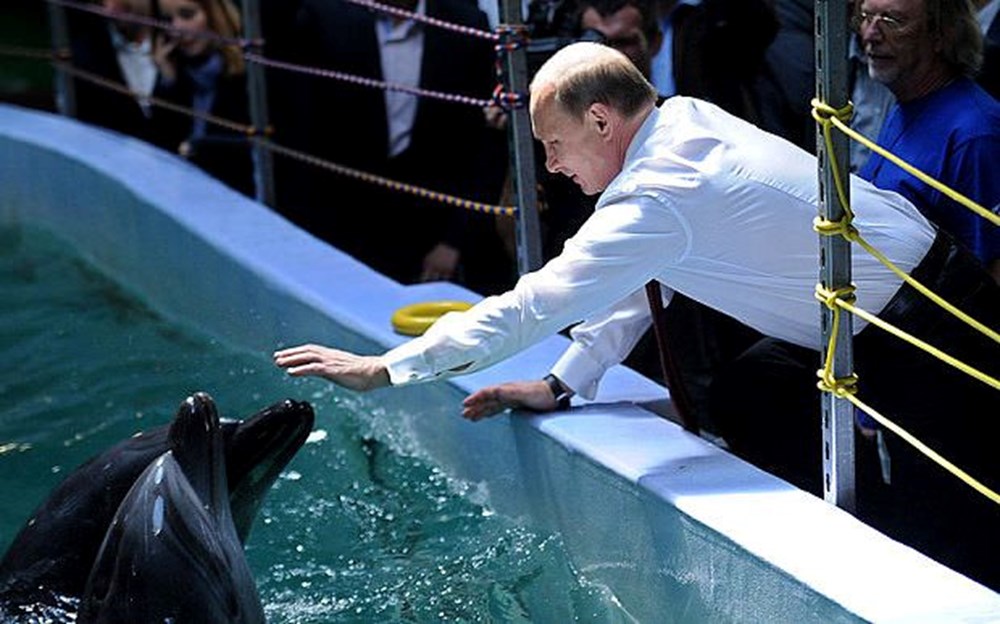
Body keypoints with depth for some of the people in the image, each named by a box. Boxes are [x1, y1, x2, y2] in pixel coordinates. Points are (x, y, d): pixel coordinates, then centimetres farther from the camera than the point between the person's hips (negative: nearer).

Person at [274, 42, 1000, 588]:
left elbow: (530, 309, -22)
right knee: (741, 401, 15)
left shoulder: (656, 201, -25)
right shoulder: (689, 119, 3)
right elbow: (637, 285, 11)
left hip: (928, 337, -10)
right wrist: (562, 385, 9)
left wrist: (382, 369, -15)